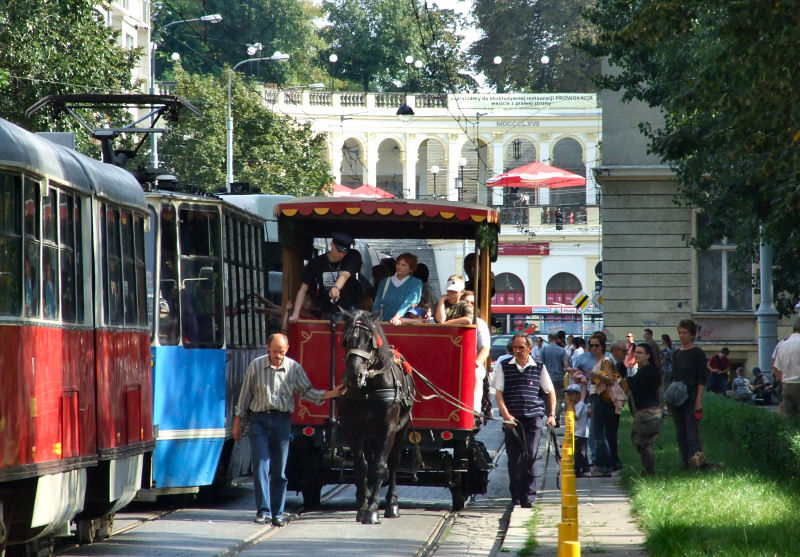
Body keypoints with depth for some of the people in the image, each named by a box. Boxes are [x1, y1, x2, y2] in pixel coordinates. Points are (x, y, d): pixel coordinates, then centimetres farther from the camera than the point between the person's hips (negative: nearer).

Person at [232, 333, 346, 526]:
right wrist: (238, 421, 8)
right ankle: (263, 511, -8)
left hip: (282, 421, 1)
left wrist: (331, 394, -7)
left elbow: (307, 392, 7)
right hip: (259, 419, -1)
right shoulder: (256, 366, 2)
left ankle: (277, 513, 10)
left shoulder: (294, 368, 4)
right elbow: (245, 395, 8)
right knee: (261, 466, -9)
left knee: (279, 470, 3)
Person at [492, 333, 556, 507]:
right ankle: (515, 495, 17)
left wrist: (551, 414, 6)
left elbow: (550, 392, 16)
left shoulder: (538, 367, 7)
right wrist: (506, 414, -9)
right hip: (512, 419, 1)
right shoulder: (505, 367, 7)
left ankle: (528, 496, -9)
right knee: (514, 457, 4)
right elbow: (498, 393, 3)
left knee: (530, 456, -9)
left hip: (533, 417, -1)